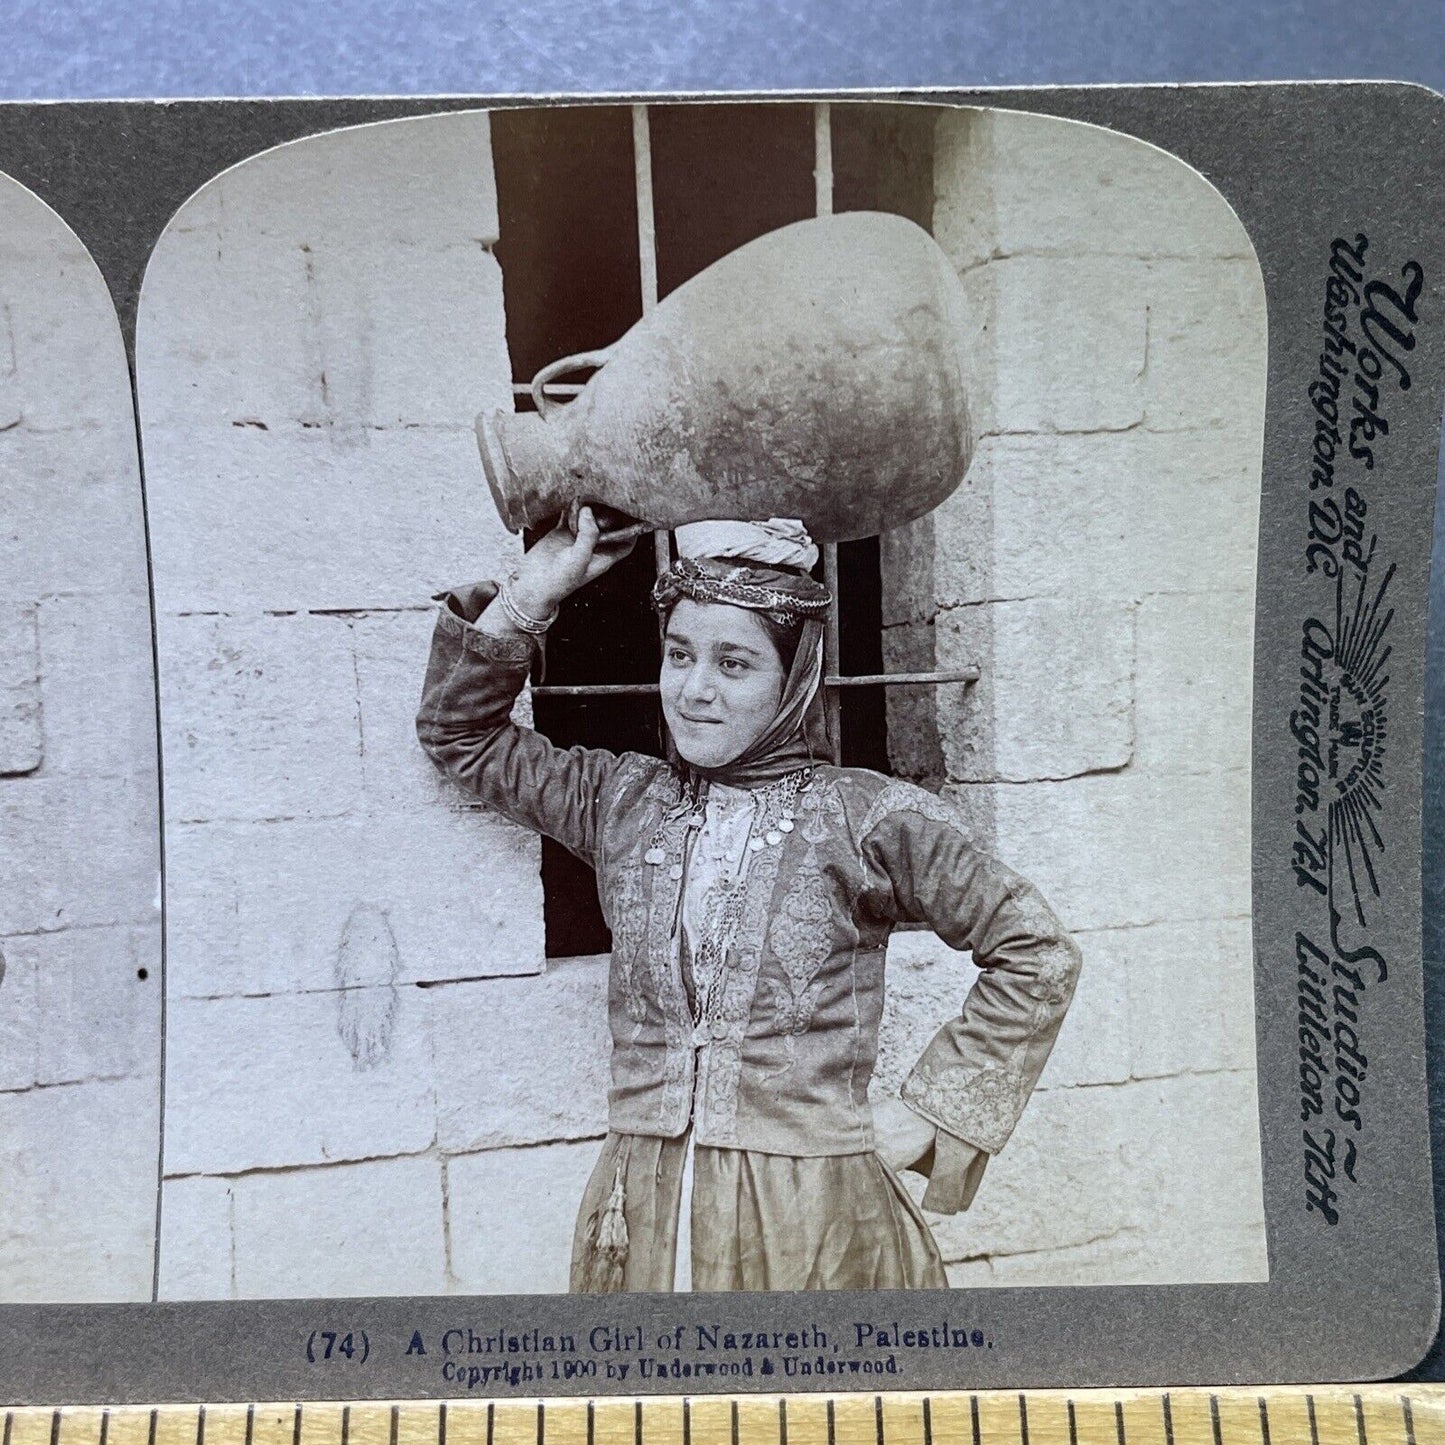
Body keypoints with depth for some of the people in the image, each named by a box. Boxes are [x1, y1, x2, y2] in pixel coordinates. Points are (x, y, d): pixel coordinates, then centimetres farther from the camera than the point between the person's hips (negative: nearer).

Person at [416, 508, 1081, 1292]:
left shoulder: (865, 816, -6)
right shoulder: (622, 800, 5)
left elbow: (1038, 955, -1)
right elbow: (459, 733, 15)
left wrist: (928, 1114, -2)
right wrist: (532, 590, 3)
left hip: (810, 1221, -3)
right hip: (639, 1217, 3)